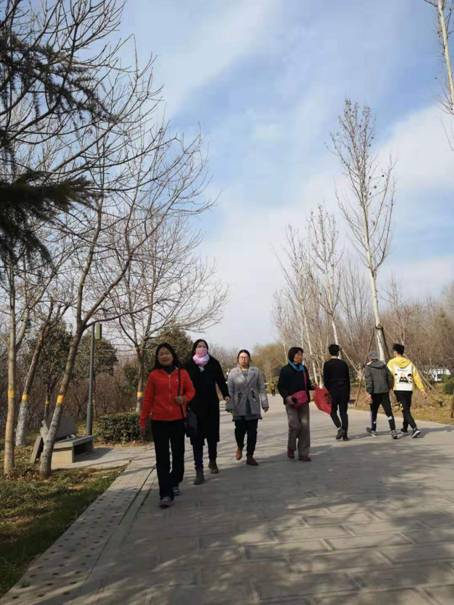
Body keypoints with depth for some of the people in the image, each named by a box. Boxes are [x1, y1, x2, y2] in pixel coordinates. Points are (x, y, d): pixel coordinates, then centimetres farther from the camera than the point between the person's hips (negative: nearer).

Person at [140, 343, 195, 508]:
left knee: (178, 454, 14)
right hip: (159, 421, -2)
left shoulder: (182, 373, 1)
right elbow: (147, 399, 3)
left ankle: (174, 483, 38)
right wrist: (143, 420, 4)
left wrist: (184, 398, -11)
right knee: (162, 458, -1)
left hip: (178, 420, 2)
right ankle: (166, 494, 2)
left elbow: (191, 391, 11)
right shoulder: (154, 375, -1)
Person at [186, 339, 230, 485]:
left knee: (212, 434, 14)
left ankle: (212, 461, 37)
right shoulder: (189, 365, -4)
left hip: (212, 404, 2)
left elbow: (221, 380, 3)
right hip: (195, 406, -2)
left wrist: (226, 394, -9)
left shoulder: (214, 363, 0)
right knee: (197, 437, -1)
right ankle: (199, 471, 3)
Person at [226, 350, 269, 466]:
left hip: (253, 407, 1)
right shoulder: (233, 372, 5)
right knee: (240, 429, -6)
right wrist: (230, 406, -6)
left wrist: (264, 403, 2)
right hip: (239, 408, -1)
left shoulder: (256, 371, 8)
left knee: (252, 432, 2)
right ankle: (240, 447, 26)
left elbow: (262, 388, 7)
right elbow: (229, 390, 0)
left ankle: (250, 456, 14)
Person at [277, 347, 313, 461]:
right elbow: (280, 386, -2)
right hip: (291, 402, -4)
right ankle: (291, 448, 15)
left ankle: (303, 454, 9)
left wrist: (313, 387, 0)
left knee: (305, 426, 0)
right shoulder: (285, 370, -3)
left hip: (304, 401, 5)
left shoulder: (304, 369, 11)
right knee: (295, 425, -12)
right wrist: (286, 397, -17)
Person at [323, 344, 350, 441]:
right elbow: (348, 379, 9)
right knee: (344, 412, 6)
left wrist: (327, 392, 2)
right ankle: (345, 434, 3)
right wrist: (348, 393, 15)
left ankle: (340, 428, -9)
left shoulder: (327, 364, -5)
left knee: (333, 411, 11)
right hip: (344, 391, 3)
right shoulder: (343, 363, 6)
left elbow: (325, 379, -8)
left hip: (333, 391, -3)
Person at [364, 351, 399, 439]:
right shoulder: (384, 365, 9)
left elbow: (368, 380, -14)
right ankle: (393, 431, -10)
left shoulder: (368, 367, -5)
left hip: (375, 392, -3)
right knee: (389, 412, 2)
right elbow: (390, 378, 11)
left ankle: (373, 430, 28)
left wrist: (369, 393, -14)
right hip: (384, 392, 3)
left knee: (373, 411, 14)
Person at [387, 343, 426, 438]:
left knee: (405, 410, -3)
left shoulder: (392, 362, -2)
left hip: (399, 389, -4)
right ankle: (404, 428, 32)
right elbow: (417, 377, 7)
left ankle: (415, 428, -18)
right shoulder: (409, 362, 9)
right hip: (409, 389, 4)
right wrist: (422, 390, 9)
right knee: (406, 409, 19)